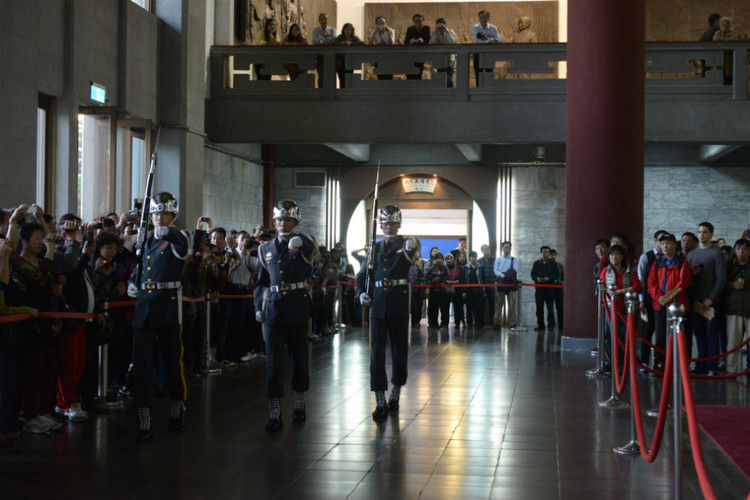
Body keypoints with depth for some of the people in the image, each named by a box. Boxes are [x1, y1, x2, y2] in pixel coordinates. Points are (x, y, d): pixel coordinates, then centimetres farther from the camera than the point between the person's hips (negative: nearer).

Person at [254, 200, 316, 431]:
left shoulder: (302, 243, 1)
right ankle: (274, 414, -5)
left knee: (299, 357, 10)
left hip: (297, 308, -2)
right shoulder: (266, 249, 11)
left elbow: (310, 248, -22)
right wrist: (258, 307, 8)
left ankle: (299, 404, 28)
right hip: (274, 308, 2)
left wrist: (300, 244, -40)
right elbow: (261, 281, 15)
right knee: (273, 360, -4)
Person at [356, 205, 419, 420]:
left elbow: (412, 254, -24)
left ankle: (396, 393, 25)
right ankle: (380, 402, -3)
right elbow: (362, 275, 21)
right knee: (377, 352, -4)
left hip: (399, 304, -2)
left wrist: (412, 248, -49)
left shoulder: (405, 245, 1)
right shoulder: (375, 249, 12)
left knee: (399, 350, 7)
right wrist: (362, 293, 1)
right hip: (378, 305, 2)